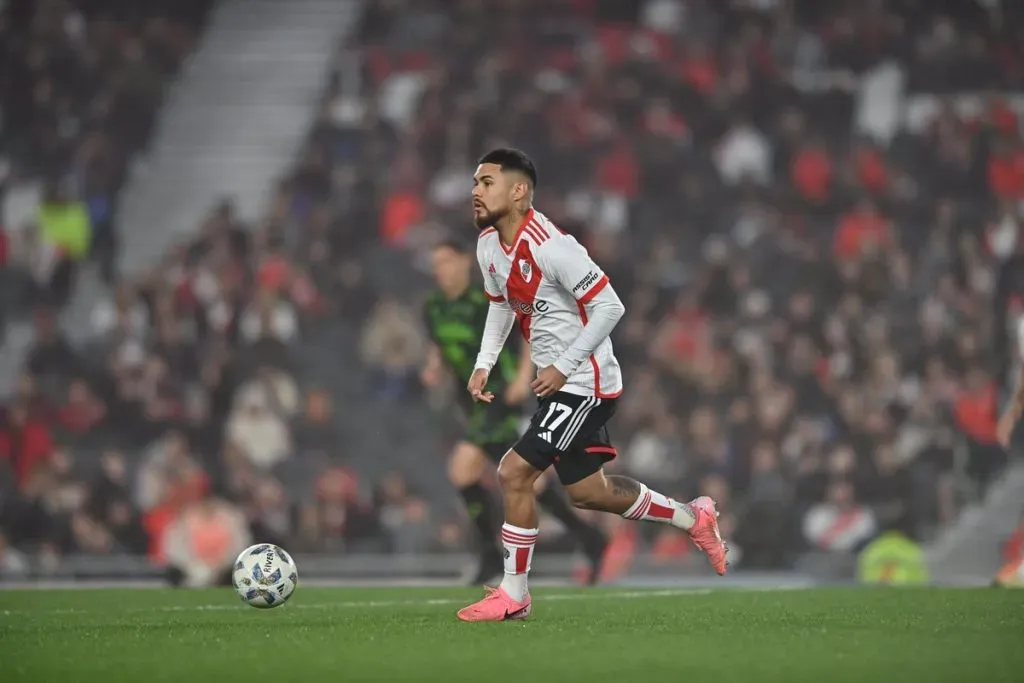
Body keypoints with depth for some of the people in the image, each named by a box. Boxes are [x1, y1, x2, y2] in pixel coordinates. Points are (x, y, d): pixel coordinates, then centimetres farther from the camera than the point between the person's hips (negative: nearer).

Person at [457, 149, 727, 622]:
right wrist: (484, 365, 9)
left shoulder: (550, 246, -25)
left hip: (583, 383, -9)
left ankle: (513, 595, -1)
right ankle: (693, 517, 35)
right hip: (563, 385, 9)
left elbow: (609, 307, -23)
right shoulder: (488, 245, 2)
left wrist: (563, 367, -22)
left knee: (514, 473, -13)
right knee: (586, 491, 17)